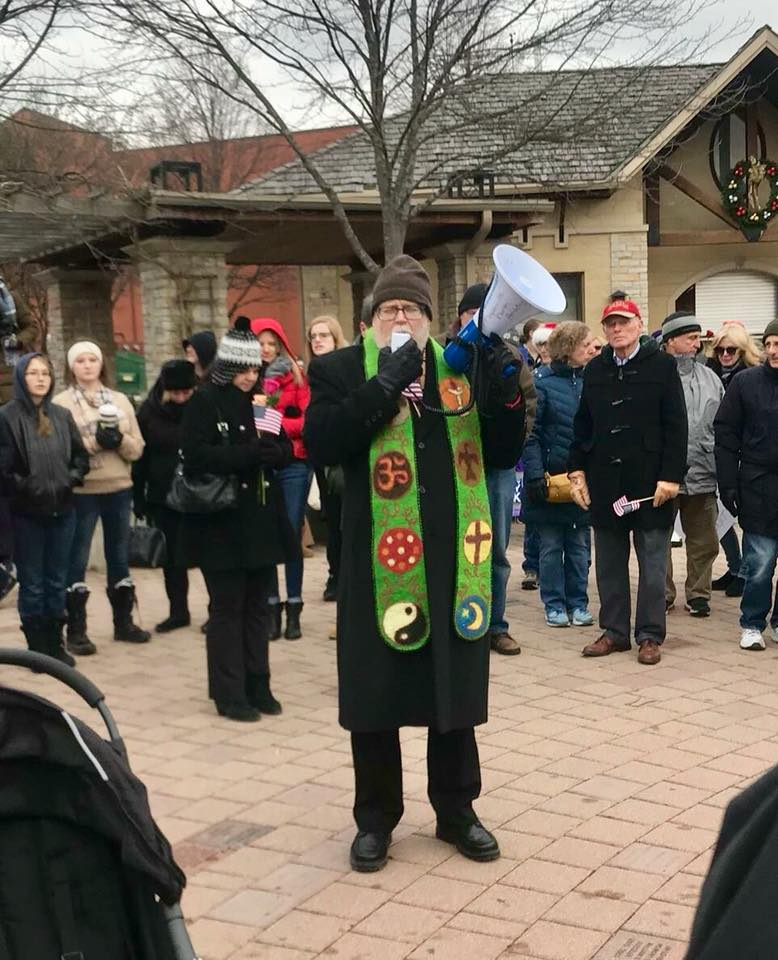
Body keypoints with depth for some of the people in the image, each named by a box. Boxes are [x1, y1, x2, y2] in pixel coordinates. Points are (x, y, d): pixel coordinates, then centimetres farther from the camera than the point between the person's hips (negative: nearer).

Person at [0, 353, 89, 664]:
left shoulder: (61, 415, 7)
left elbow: (81, 455, 11)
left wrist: (72, 479, -5)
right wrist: (27, 488, -17)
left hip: (62, 510, 4)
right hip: (27, 513, -4)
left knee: (57, 581, 12)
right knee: (32, 583, 4)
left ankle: (55, 644, 23)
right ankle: (37, 648, 13)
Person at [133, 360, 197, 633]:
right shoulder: (149, 411, -1)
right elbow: (139, 457, 3)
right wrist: (138, 498, 1)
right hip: (163, 497, 3)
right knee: (172, 556, 11)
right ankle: (178, 611, 23)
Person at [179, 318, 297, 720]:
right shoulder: (203, 402, -5)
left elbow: (285, 452, 11)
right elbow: (198, 457, -16)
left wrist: (273, 449, -12)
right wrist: (249, 453, -24)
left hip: (262, 521, 6)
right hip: (221, 524, -6)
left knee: (258, 607, 11)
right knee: (227, 609, 1)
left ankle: (257, 685, 20)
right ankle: (229, 693, 9)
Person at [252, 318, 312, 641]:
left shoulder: (295, 375, 4)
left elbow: (308, 420, -2)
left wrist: (279, 425, -15)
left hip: (293, 464, 0)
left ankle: (293, 609, 10)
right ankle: (272, 608, 11)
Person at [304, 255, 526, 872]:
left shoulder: (462, 367, 7)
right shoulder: (342, 370, 0)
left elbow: (504, 449, 5)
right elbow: (321, 441, -15)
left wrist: (504, 386, -11)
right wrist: (386, 385, -20)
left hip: (454, 558, 2)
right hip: (379, 559, -2)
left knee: (455, 685, 14)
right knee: (376, 691, 7)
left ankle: (457, 810, 31)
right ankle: (375, 819, 25)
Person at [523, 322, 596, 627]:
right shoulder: (543, 384, -6)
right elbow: (530, 434, -8)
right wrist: (535, 475, -16)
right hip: (550, 478, -3)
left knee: (580, 545, 10)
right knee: (551, 546, 6)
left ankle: (578, 603, 20)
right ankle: (554, 605, 16)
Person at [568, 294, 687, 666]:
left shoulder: (662, 365, -3)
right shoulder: (595, 369, 10)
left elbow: (676, 426, -7)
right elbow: (582, 425, 13)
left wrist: (671, 477, -12)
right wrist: (577, 470, 5)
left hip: (650, 480, -4)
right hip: (605, 481, 4)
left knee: (652, 562, 4)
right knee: (609, 562, 10)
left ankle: (650, 636, 13)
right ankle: (614, 631, 20)